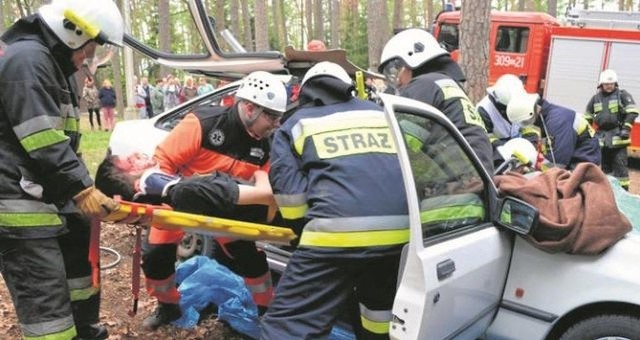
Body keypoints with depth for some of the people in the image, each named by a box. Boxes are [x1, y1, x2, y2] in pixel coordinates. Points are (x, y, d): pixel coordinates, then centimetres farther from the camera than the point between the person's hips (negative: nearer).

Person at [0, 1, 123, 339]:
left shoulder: (56, 65, 18)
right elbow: (43, 142, -24)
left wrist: (85, 187, 16)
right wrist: (82, 189, -20)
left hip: (50, 194, 11)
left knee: (80, 259, 25)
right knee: (46, 300, -8)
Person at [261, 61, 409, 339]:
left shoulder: (295, 125, 17)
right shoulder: (380, 113, 28)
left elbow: (291, 198, 6)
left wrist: (310, 230, 20)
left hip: (338, 232, -5)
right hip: (401, 230, 5)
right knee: (380, 302, 31)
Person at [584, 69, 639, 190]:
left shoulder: (622, 95, -1)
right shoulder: (595, 98, 12)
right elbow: (587, 117, 20)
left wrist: (626, 128, -15)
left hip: (618, 136, -4)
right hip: (602, 137, 5)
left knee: (620, 164, -5)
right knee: (603, 164, 13)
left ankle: (622, 189, 0)